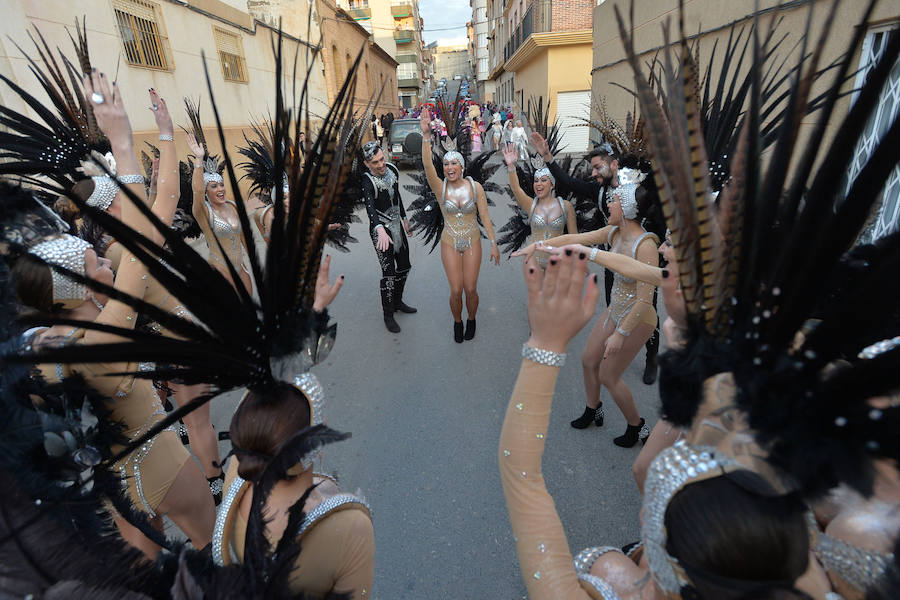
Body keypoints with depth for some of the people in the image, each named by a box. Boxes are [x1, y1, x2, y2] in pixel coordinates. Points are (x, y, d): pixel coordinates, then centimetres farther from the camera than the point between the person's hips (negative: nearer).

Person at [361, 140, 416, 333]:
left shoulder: (392, 170, 0)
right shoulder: (367, 181, -21)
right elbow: (369, 207, -37)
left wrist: (404, 218, 23)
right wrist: (381, 230, -55)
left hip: (397, 225, 7)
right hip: (380, 229, -7)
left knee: (404, 266, 15)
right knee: (389, 271, -11)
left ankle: (397, 301, 36)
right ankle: (388, 315, 4)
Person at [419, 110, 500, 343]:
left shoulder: (475, 187, -7)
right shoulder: (440, 188, -9)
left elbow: (485, 217, -4)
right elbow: (427, 166, -26)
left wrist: (494, 244, -5)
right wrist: (425, 135, -37)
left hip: (473, 241, 0)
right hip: (450, 243, 0)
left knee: (470, 289, 3)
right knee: (456, 291, 0)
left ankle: (471, 320, 33)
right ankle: (457, 322, 29)